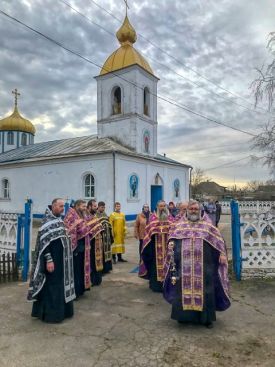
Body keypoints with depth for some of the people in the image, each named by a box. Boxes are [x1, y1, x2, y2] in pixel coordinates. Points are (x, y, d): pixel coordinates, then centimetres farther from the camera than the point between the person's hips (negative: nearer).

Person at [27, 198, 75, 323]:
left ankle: (61, 310, 28)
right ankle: (50, 313, 14)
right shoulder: (47, 221, -16)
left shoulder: (59, 220, 9)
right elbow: (44, 242, -20)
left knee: (61, 284, 16)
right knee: (52, 286, 2)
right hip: (53, 260, -9)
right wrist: (49, 260, -23)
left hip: (62, 259, 9)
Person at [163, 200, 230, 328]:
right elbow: (171, 239, 9)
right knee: (183, 289, 5)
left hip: (203, 266, -1)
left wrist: (222, 254, -6)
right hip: (183, 265, 1)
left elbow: (219, 240, 5)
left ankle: (206, 318, 18)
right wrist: (170, 247, -11)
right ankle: (184, 315, 21)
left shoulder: (208, 226, 10)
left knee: (204, 290, 3)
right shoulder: (178, 225, 13)